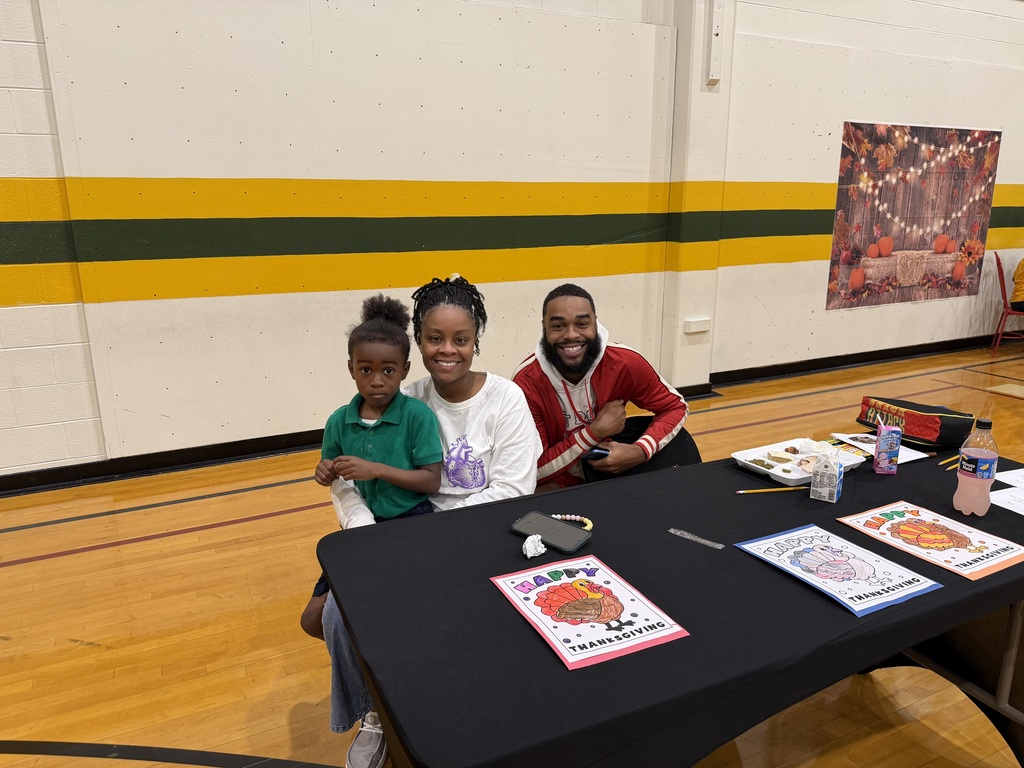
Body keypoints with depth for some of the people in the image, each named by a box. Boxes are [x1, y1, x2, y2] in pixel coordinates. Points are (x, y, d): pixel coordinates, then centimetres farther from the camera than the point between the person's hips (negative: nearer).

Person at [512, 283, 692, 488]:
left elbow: (676, 407, -7)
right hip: (556, 481, -3)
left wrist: (639, 451, -26)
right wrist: (596, 430, -29)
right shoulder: (526, 382, -25)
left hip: (609, 462, 4)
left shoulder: (625, 362, -20)